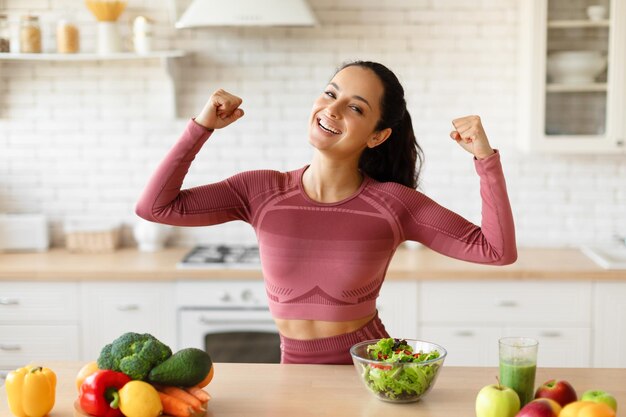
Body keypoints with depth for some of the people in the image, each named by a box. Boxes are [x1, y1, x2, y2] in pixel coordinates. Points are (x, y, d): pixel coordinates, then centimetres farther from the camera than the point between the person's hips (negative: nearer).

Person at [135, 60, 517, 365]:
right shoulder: (263, 191, -4)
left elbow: (498, 251, -11)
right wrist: (202, 126, -7)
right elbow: (154, 207, -6)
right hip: (295, 370, 2)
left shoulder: (393, 202, -9)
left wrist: (485, 157, -18)